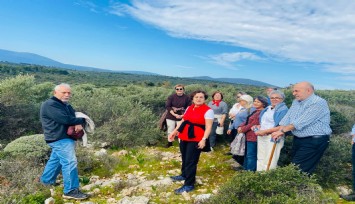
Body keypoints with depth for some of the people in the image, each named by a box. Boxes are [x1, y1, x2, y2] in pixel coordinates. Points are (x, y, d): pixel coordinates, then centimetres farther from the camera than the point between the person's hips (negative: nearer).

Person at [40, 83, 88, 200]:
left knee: (56, 160, 24)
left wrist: (78, 124, -14)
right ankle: (71, 191, -8)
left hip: (62, 138, 10)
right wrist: (81, 121, -13)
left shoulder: (66, 105, 16)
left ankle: (47, 180, 42)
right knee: (70, 163, -13)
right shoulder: (50, 105, -16)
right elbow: (65, 119, -25)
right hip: (60, 139, -10)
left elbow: (75, 116, 10)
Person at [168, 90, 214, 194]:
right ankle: (184, 175, 42)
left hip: (196, 139, -7)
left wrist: (204, 139, -22)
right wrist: (174, 131, 13)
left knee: (191, 161, -1)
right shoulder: (189, 108, 11)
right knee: (184, 158, 20)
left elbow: (208, 127, -13)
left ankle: (189, 184, 11)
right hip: (184, 137, 7)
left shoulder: (208, 110, -9)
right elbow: (183, 121, 17)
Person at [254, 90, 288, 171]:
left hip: (273, 138, -8)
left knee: (269, 163, -4)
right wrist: (258, 126, 4)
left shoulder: (283, 110, -11)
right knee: (260, 160, 16)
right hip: (261, 137, 8)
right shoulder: (267, 108, 14)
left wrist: (265, 131, -21)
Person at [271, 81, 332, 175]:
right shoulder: (296, 102, 12)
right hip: (298, 139, 8)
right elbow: (287, 118, 6)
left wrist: (282, 130, -19)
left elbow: (301, 122, -22)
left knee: (299, 170, -8)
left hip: (314, 141, -8)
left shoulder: (318, 103, -15)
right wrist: (280, 130, -11)